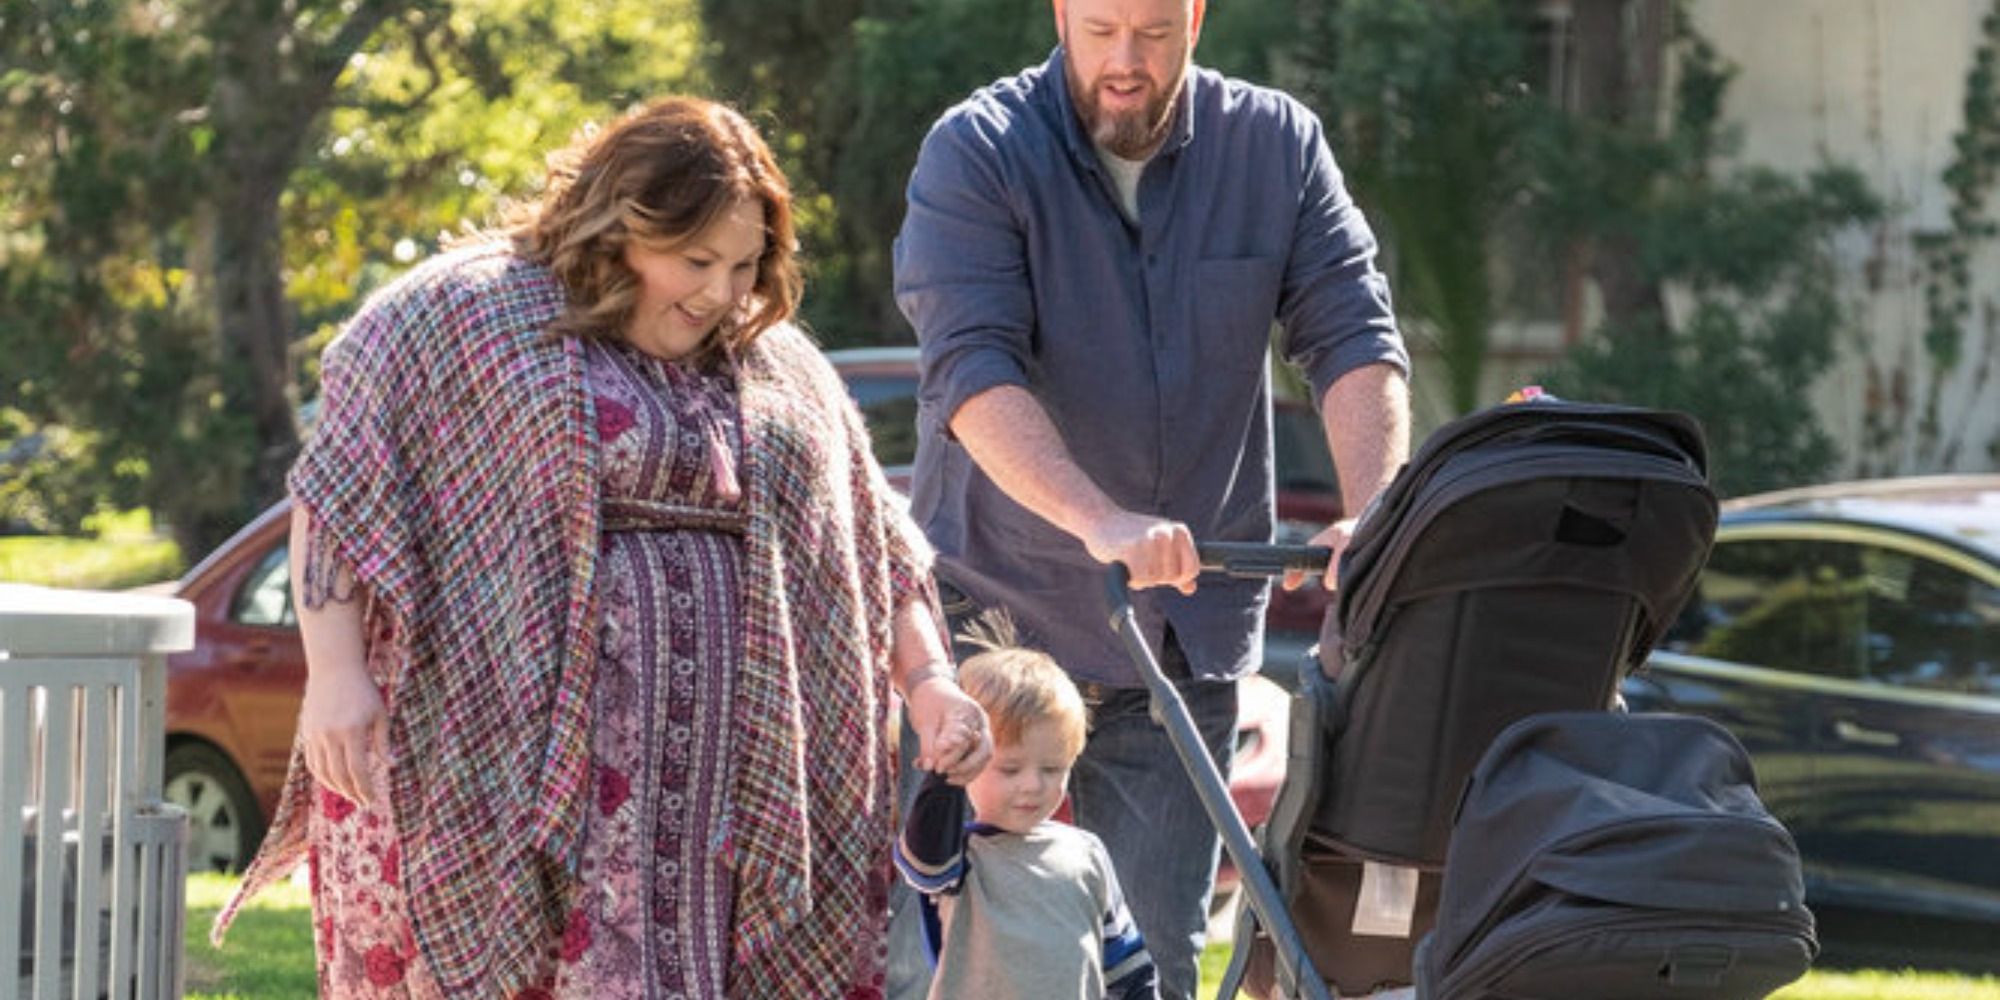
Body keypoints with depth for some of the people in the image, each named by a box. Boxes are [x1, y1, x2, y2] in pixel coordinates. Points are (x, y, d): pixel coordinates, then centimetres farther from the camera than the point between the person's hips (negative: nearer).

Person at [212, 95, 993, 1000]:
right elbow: (338, 488, -3)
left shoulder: (778, 368, 16)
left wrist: (929, 684, 5)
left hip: (707, 774, 5)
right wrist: (335, 675, -12)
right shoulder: (467, 313, -1)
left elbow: (873, 549, 19)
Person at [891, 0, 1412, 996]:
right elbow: (970, 368, -22)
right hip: (996, 607, -2)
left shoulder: (1279, 146, 1)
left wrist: (1372, 516, -24)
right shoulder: (976, 155, -10)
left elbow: (1354, 336, -5)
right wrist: (1099, 521, -37)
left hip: (1183, 636, 2)